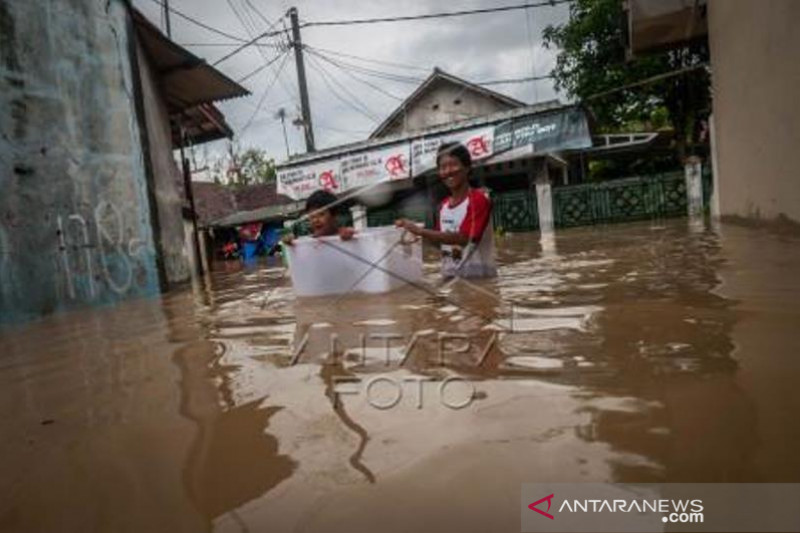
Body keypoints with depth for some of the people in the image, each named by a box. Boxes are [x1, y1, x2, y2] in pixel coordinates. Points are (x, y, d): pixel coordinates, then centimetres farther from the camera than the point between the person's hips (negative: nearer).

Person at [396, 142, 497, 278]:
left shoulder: (479, 200, -13)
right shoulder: (443, 205, 9)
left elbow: (463, 238, -24)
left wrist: (420, 231, -26)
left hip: (478, 276, -6)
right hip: (450, 276, 6)